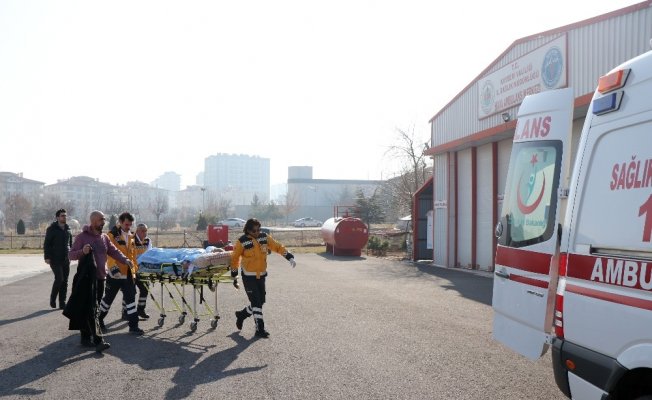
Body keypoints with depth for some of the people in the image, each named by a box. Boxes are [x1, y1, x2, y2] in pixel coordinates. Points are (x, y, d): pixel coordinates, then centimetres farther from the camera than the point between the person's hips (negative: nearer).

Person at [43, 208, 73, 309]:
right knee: (59, 278, -15)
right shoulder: (52, 229, -3)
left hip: (66, 260, 5)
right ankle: (52, 299, 6)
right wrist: (47, 257, -13)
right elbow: (46, 244, -5)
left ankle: (62, 303, 10)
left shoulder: (68, 229, 12)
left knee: (65, 281, 4)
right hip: (55, 259, -5)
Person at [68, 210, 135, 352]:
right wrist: (82, 252, -28)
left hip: (100, 277, 7)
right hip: (87, 277, -7)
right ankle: (98, 341, -16)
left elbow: (113, 251, 12)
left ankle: (86, 337, 25)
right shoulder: (82, 237, -6)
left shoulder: (104, 238, 14)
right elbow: (71, 255, -7)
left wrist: (125, 260, -5)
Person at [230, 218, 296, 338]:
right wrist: (234, 272, 6)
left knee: (261, 301, 11)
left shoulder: (265, 237, -1)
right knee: (256, 302, -8)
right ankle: (260, 329, 1)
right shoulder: (242, 241, -13)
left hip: (261, 275, 6)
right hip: (249, 277, -5)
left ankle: (241, 315, 34)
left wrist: (289, 257, -6)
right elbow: (235, 257, -1)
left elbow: (277, 247, 3)